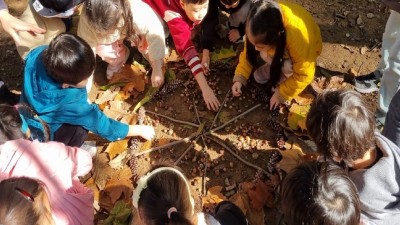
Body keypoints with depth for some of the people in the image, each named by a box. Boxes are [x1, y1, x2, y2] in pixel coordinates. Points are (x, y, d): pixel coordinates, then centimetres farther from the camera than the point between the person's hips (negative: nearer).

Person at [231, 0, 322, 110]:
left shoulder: (298, 37, -44)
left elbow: (304, 75, -30)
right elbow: (249, 51, -15)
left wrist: (281, 94, -24)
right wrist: (239, 78, -24)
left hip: (306, 49, -4)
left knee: (287, 66, -32)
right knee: (265, 53, -25)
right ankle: (275, 66, 5)